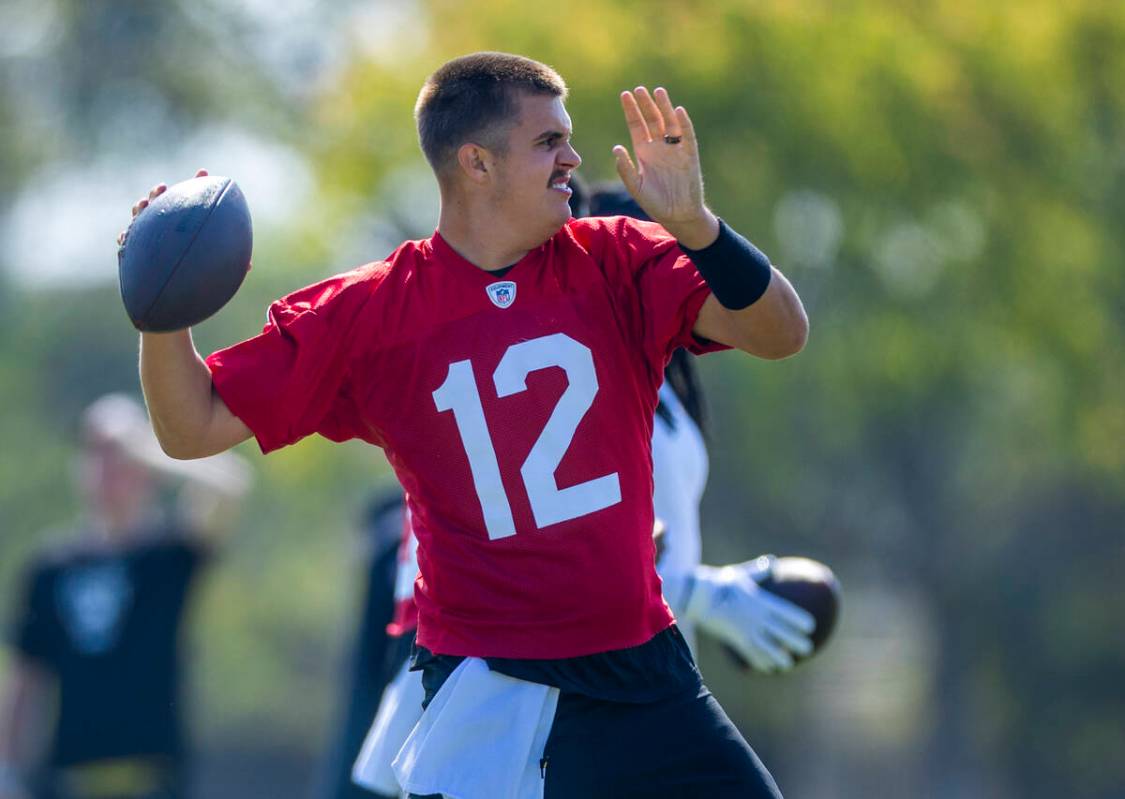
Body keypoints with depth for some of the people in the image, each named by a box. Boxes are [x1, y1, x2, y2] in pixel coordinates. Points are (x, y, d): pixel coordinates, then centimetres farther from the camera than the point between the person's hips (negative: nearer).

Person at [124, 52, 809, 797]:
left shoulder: (613, 262, 2)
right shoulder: (366, 315, -2)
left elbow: (780, 335, -8)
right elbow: (194, 429, 1)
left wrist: (692, 224, -25)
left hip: (645, 666, 3)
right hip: (495, 686, -3)